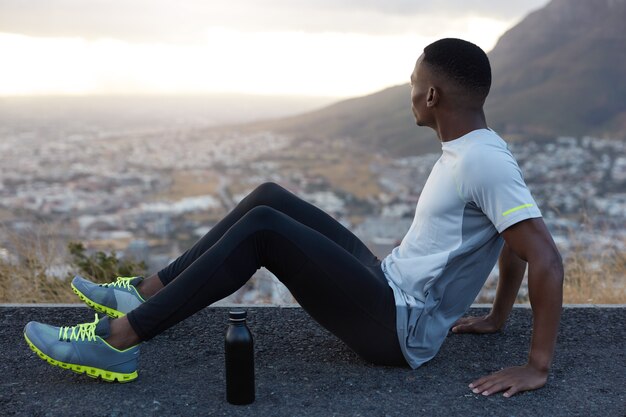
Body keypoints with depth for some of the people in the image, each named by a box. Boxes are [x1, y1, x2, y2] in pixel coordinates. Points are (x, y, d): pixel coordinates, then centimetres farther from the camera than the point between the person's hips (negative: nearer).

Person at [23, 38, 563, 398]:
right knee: (270, 197, 4)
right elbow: (512, 244, 20)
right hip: (388, 291, 10)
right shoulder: (471, 151, 11)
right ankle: (144, 293, 7)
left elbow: (546, 258, -25)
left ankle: (119, 338, -16)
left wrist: (538, 366, -23)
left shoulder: (485, 163, -20)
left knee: (262, 227, -21)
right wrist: (497, 317, 21)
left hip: (399, 331, -10)